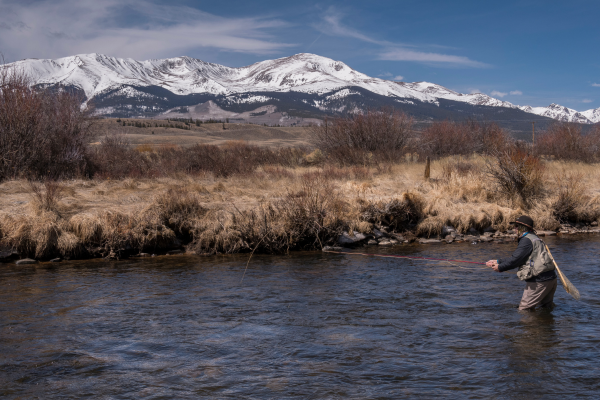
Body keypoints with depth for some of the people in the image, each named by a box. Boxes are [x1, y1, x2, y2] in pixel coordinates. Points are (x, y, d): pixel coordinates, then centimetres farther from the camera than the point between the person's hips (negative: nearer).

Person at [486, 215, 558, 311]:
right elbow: (517, 259, 22)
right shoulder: (534, 238, 20)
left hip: (540, 281, -10)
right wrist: (498, 262, 20)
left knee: (524, 309, -4)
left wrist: (500, 267, 0)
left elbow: (516, 259, -15)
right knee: (547, 306, 22)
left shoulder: (526, 240, -12)